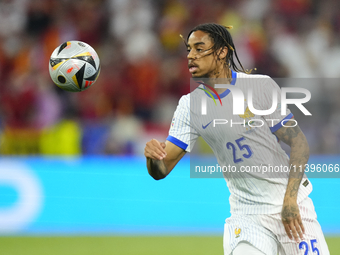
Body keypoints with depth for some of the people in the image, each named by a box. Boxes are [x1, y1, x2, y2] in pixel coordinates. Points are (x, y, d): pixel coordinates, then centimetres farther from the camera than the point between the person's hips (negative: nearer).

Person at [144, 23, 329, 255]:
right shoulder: (190, 105, 0)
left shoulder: (261, 85, -8)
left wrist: (290, 200, -17)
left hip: (292, 205, -1)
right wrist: (153, 157, -28)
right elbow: (161, 171, -4)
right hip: (245, 216, 1)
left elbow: (299, 144, -6)